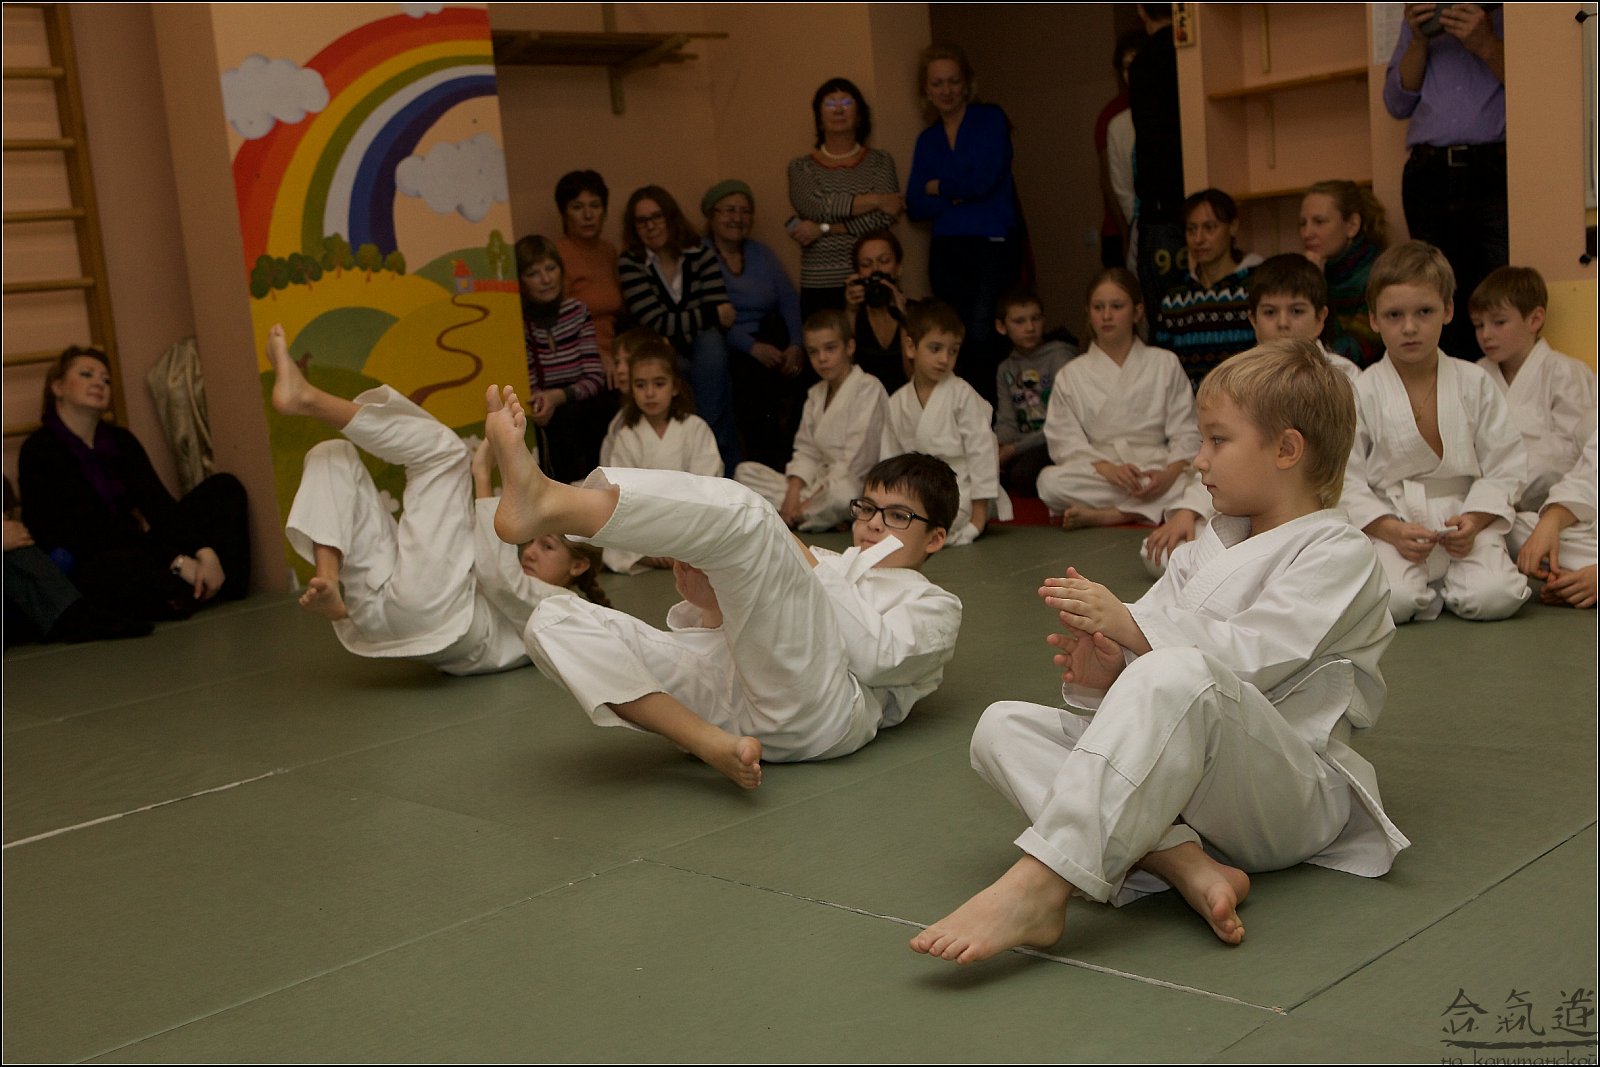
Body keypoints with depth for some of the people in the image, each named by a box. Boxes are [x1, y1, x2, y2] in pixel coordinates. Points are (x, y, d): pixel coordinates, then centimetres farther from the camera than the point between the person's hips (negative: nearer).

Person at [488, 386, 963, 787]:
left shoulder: (935, 607, 24)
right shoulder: (832, 564, 41)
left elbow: (878, 654, 0)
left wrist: (808, 568, 2)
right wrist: (713, 606, 4)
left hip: (815, 705, -6)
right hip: (731, 686, 6)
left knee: (738, 513, -27)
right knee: (556, 623, -13)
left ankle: (547, 502, -42)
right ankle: (715, 746, -29)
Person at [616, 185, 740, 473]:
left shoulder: (700, 255, 4)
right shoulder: (630, 265, -3)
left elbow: (720, 316, -6)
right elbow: (657, 324, -13)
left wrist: (678, 325, -20)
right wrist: (713, 315, -10)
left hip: (705, 355, 2)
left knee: (711, 342, -31)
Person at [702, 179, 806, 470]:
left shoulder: (762, 254, 21)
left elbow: (790, 303, 9)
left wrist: (796, 346, -10)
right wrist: (752, 347, -21)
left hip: (771, 344, 5)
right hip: (726, 352, -4)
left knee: (795, 375, -25)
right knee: (755, 374, -33)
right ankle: (763, 459, -18)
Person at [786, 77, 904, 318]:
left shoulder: (880, 161, 10)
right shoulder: (801, 167, 11)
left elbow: (884, 217, -5)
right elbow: (815, 206, -8)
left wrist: (823, 229, -9)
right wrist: (876, 200, -7)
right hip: (819, 286, 0)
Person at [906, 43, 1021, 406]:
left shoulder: (990, 119, 3)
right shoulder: (927, 139, 15)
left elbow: (984, 180, -11)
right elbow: (915, 207, 6)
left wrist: (938, 188, 4)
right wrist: (957, 196, -10)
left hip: (993, 244, -5)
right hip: (947, 250, 5)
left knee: (983, 340, -16)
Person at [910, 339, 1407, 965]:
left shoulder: (1339, 555, -2)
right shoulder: (1203, 555, 22)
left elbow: (1254, 655, -16)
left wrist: (1129, 623, -18)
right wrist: (1106, 677, -11)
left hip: (1292, 791, -8)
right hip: (1173, 765, 8)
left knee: (1178, 675, -39)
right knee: (1003, 727, -10)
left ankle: (1041, 885, -48)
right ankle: (1179, 860, -31)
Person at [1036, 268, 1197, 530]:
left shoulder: (1165, 365, 13)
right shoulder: (1071, 376, 12)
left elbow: (1186, 433, 5)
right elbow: (1065, 442, 1)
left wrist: (1170, 473, -16)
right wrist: (1108, 469, -18)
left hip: (1156, 472, 1)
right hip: (1095, 476, -1)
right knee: (1050, 481, -32)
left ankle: (1103, 515, -27)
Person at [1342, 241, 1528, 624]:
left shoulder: (1475, 384, 5)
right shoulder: (1362, 392, -2)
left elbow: (1506, 466, 4)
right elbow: (1346, 480, -5)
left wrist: (1474, 520, -13)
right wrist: (1392, 530, -18)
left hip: (1463, 519, 2)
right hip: (1387, 523, -2)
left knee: (1495, 597, -24)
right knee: (1393, 600, -31)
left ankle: (1442, 587, 9)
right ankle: (1429, 593, 4)